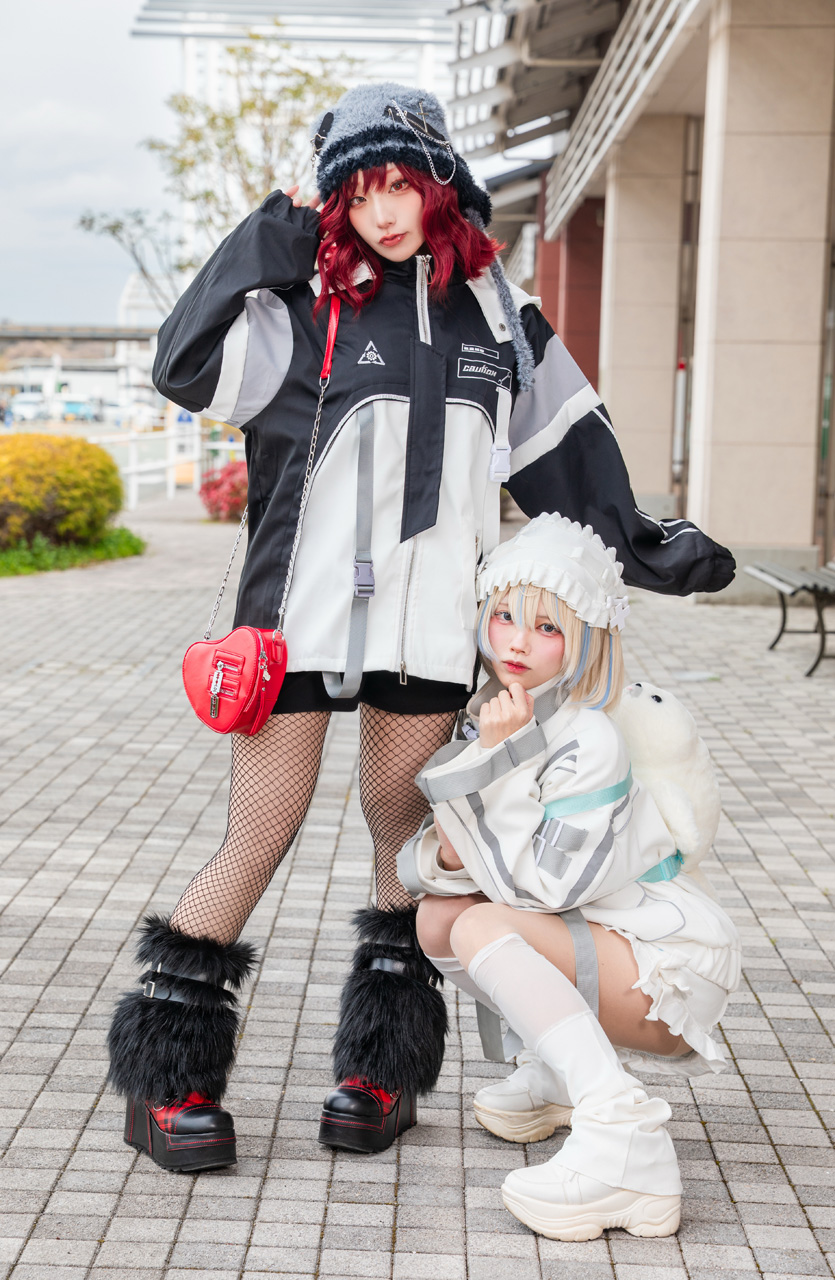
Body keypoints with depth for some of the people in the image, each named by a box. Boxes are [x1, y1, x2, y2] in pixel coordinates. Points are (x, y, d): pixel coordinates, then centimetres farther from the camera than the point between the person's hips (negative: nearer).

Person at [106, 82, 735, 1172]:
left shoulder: (495, 313, 11)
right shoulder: (308, 302, 1)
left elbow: (564, 445, 19)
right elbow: (187, 369, -12)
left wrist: (641, 545, 20)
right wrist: (271, 240, -8)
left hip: (430, 623, 3)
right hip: (303, 613, -3)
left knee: (404, 827, 10)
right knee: (261, 839, -1)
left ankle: (385, 1061, 24)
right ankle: (164, 1077, 11)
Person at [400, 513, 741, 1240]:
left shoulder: (590, 742, -21)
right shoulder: (486, 721, 2)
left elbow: (545, 886, -24)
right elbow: (418, 867, 5)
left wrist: (493, 759, -23)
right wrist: (445, 854, -20)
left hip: (675, 970, -8)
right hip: (602, 948, 8)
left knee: (483, 929, -24)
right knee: (438, 915, -1)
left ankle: (625, 1139, -30)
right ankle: (561, 1070, 16)